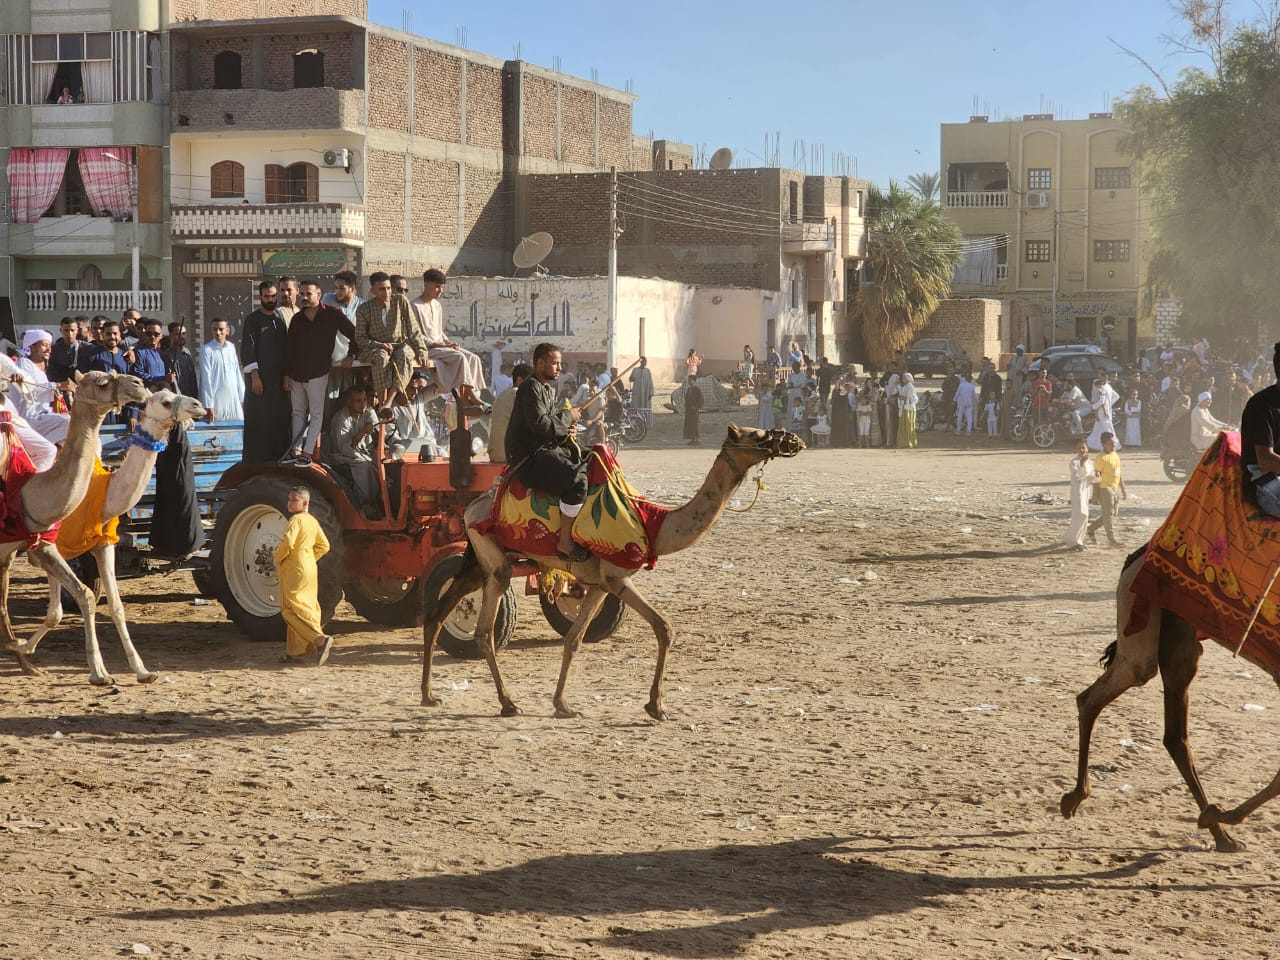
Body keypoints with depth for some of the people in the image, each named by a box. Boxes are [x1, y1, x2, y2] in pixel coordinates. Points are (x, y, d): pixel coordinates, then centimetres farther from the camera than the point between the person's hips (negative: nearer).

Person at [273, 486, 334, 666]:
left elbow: (287, 543, -26)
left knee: (292, 609, -8)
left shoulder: (296, 520, -14)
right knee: (306, 609, 9)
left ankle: (320, 639, -24)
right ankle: (296, 652, 13)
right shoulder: (312, 521, 12)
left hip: (294, 570, -9)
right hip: (310, 569, 9)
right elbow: (324, 546, 18)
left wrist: (278, 558, -9)